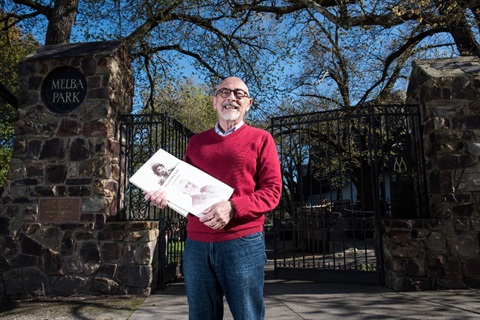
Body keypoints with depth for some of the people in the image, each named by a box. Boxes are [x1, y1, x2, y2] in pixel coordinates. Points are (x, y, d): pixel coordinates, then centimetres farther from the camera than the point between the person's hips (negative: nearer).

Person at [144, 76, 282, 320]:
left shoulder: (260, 139, 4)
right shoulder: (196, 142, 16)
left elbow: (272, 191, -3)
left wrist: (233, 207, -18)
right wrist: (166, 193, -2)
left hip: (242, 243, -3)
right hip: (196, 244, 4)